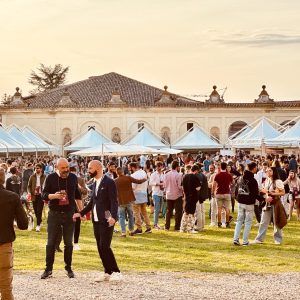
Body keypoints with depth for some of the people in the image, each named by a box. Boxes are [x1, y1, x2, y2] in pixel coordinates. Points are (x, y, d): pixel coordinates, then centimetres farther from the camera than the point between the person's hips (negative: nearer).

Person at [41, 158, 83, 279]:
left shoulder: (73, 177, 3)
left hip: (69, 214, 2)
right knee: (51, 242, 2)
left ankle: (68, 268, 18)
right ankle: (48, 269, 11)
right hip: (54, 214, -2)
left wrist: (81, 210, 15)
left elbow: (77, 195, 15)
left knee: (69, 243, 7)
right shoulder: (51, 178, -4)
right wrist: (54, 196, -25)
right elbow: (44, 194, -5)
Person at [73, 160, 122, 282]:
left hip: (106, 220, -8)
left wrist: (113, 216, -29)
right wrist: (81, 213, 15)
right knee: (100, 247, 8)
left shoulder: (109, 182, -10)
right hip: (96, 220, 8)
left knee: (104, 246, -11)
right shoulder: (95, 183, 15)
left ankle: (116, 272, -2)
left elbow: (114, 202, -16)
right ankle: (107, 272, 15)